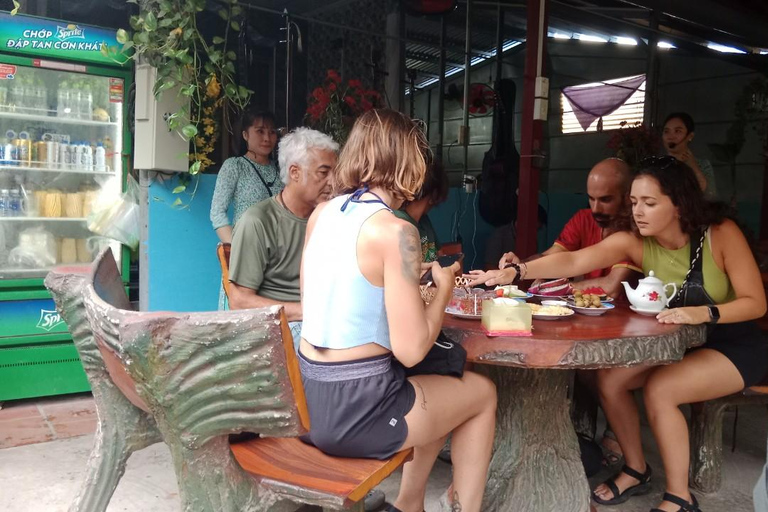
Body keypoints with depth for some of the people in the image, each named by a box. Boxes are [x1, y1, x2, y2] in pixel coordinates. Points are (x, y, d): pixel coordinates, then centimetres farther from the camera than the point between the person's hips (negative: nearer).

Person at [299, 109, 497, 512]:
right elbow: (410, 350, -18)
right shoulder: (395, 232, -18)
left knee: (444, 389, 29)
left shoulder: (320, 214, 4)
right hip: (354, 409, -8)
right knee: (482, 393, 18)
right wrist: (444, 287, -1)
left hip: (309, 395, 8)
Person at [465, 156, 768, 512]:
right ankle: (635, 470, 10)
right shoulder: (634, 243, -13)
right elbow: (572, 261, -25)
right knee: (609, 378, -12)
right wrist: (515, 271, -40)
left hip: (735, 344, -5)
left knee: (659, 390, -26)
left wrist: (702, 313, -39)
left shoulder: (721, 233, -22)